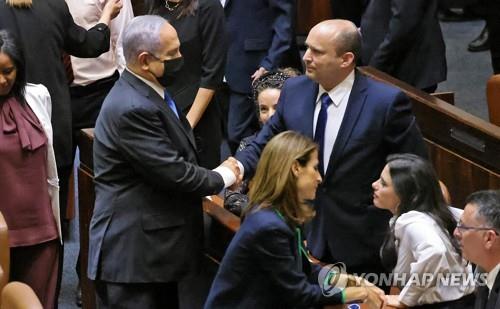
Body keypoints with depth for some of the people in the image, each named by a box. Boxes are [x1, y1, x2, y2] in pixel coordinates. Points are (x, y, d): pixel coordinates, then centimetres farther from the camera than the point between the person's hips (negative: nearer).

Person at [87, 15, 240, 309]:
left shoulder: (149, 92, 9)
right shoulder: (131, 108, -23)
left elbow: (176, 156, 18)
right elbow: (173, 172, -21)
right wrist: (222, 178, -5)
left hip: (155, 243, 10)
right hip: (132, 251, -10)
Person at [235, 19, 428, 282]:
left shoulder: (386, 102, -17)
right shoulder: (294, 91, -2)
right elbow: (266, 144, 8)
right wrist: (240, 166, -13)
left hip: (361, 242, -4)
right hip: (306, 234, 4)